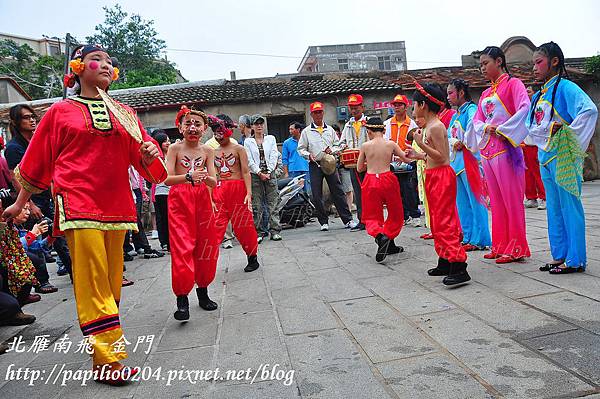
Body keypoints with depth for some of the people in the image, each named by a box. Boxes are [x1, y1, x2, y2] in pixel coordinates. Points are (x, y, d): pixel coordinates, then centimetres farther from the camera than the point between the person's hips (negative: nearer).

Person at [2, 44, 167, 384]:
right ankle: (106, 360, -6)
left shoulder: (124, 112, 16)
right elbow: (38, 161, 13)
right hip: (79, 202, -4)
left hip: (116, 203, 4)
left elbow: (142, 155, 16)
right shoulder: (61, 111, 8)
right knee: (92, 278, -9)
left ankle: (104, 341, 22)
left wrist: (150, 152, -8)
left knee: (111, 280, 7)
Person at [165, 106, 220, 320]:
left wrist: (206, 177, -23)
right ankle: (182, 298, -5)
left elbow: (214, 182, 1)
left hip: (202, 200, 3)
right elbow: (167, 179, -12)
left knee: (206, 246, 7)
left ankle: (203, 291, 23)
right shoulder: (175, 148, -1)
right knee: (182, 248, -9)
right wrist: (189, 176, -29)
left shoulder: (207, 150, 6)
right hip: (180, 200, -3)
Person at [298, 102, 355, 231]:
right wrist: (308, 155, -14)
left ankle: (348, 220, 3)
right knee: (317, 195, 0)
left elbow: (337, 145, 16)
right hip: (315, 165, -1)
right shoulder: (306, 131, 5)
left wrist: (332, 150, -5)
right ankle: (323, 222, 11)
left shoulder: (330, 129, 12)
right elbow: (301, 149, 5)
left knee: (338, 192, 0)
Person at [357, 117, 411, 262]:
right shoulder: (391, 144, 1)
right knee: (395, 213, 20)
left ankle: (380, 235, -23)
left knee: (372, 216, 7)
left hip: (370, 181, 0)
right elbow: (407, 159, 8)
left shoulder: (365, 146, 0)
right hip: (388, 179, 1)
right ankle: (389, 243, 20)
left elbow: (359, 168, 8)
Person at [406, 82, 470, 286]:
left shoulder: (435, 127, -15)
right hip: (433, 176, 11)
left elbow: (441, 156, -19)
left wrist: (421, 144, -23)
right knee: (438, 221, 15)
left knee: (444, 222, -13)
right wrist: (417, 155, 20)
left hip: (441, 176, -11)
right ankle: (445, 262, 24)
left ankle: (459, 267, -13)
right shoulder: (428, 127, 15)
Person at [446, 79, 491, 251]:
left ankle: (479, 239, -2)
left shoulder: (471, 109, -5)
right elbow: (449, 137, 17)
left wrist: (463, 143, -15)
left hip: (469, 160, -9)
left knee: (475, 201, -6)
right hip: (456, 162, 9)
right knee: (462, 203, 12)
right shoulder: (455, 116, 20)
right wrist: (454, 143, -1)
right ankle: (468, 237, 20)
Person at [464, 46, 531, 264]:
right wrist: (486, 128, -6)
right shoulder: (486, 94, 20)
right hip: (487, 150, 7)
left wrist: (502, 129, -16)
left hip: (505, 148, -7)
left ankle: (516, 248, 3)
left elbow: (525, 108, -15)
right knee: (496, 200, 10)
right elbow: (477, 120, 15)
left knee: (511, 198, -4)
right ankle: (501, 245, 18)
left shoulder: (513, 84, 0)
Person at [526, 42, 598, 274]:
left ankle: (575, 259, 5)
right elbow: (531, 127, 14)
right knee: (554, 209, 12)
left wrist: (569, 134, -19)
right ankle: (559, 256, 21)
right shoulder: (539, 95, 15)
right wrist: (550, 128, -4)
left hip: (563, 157, -8)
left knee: (570, 207, -3)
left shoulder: (565, 87, -9)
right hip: (545, 157, 8)